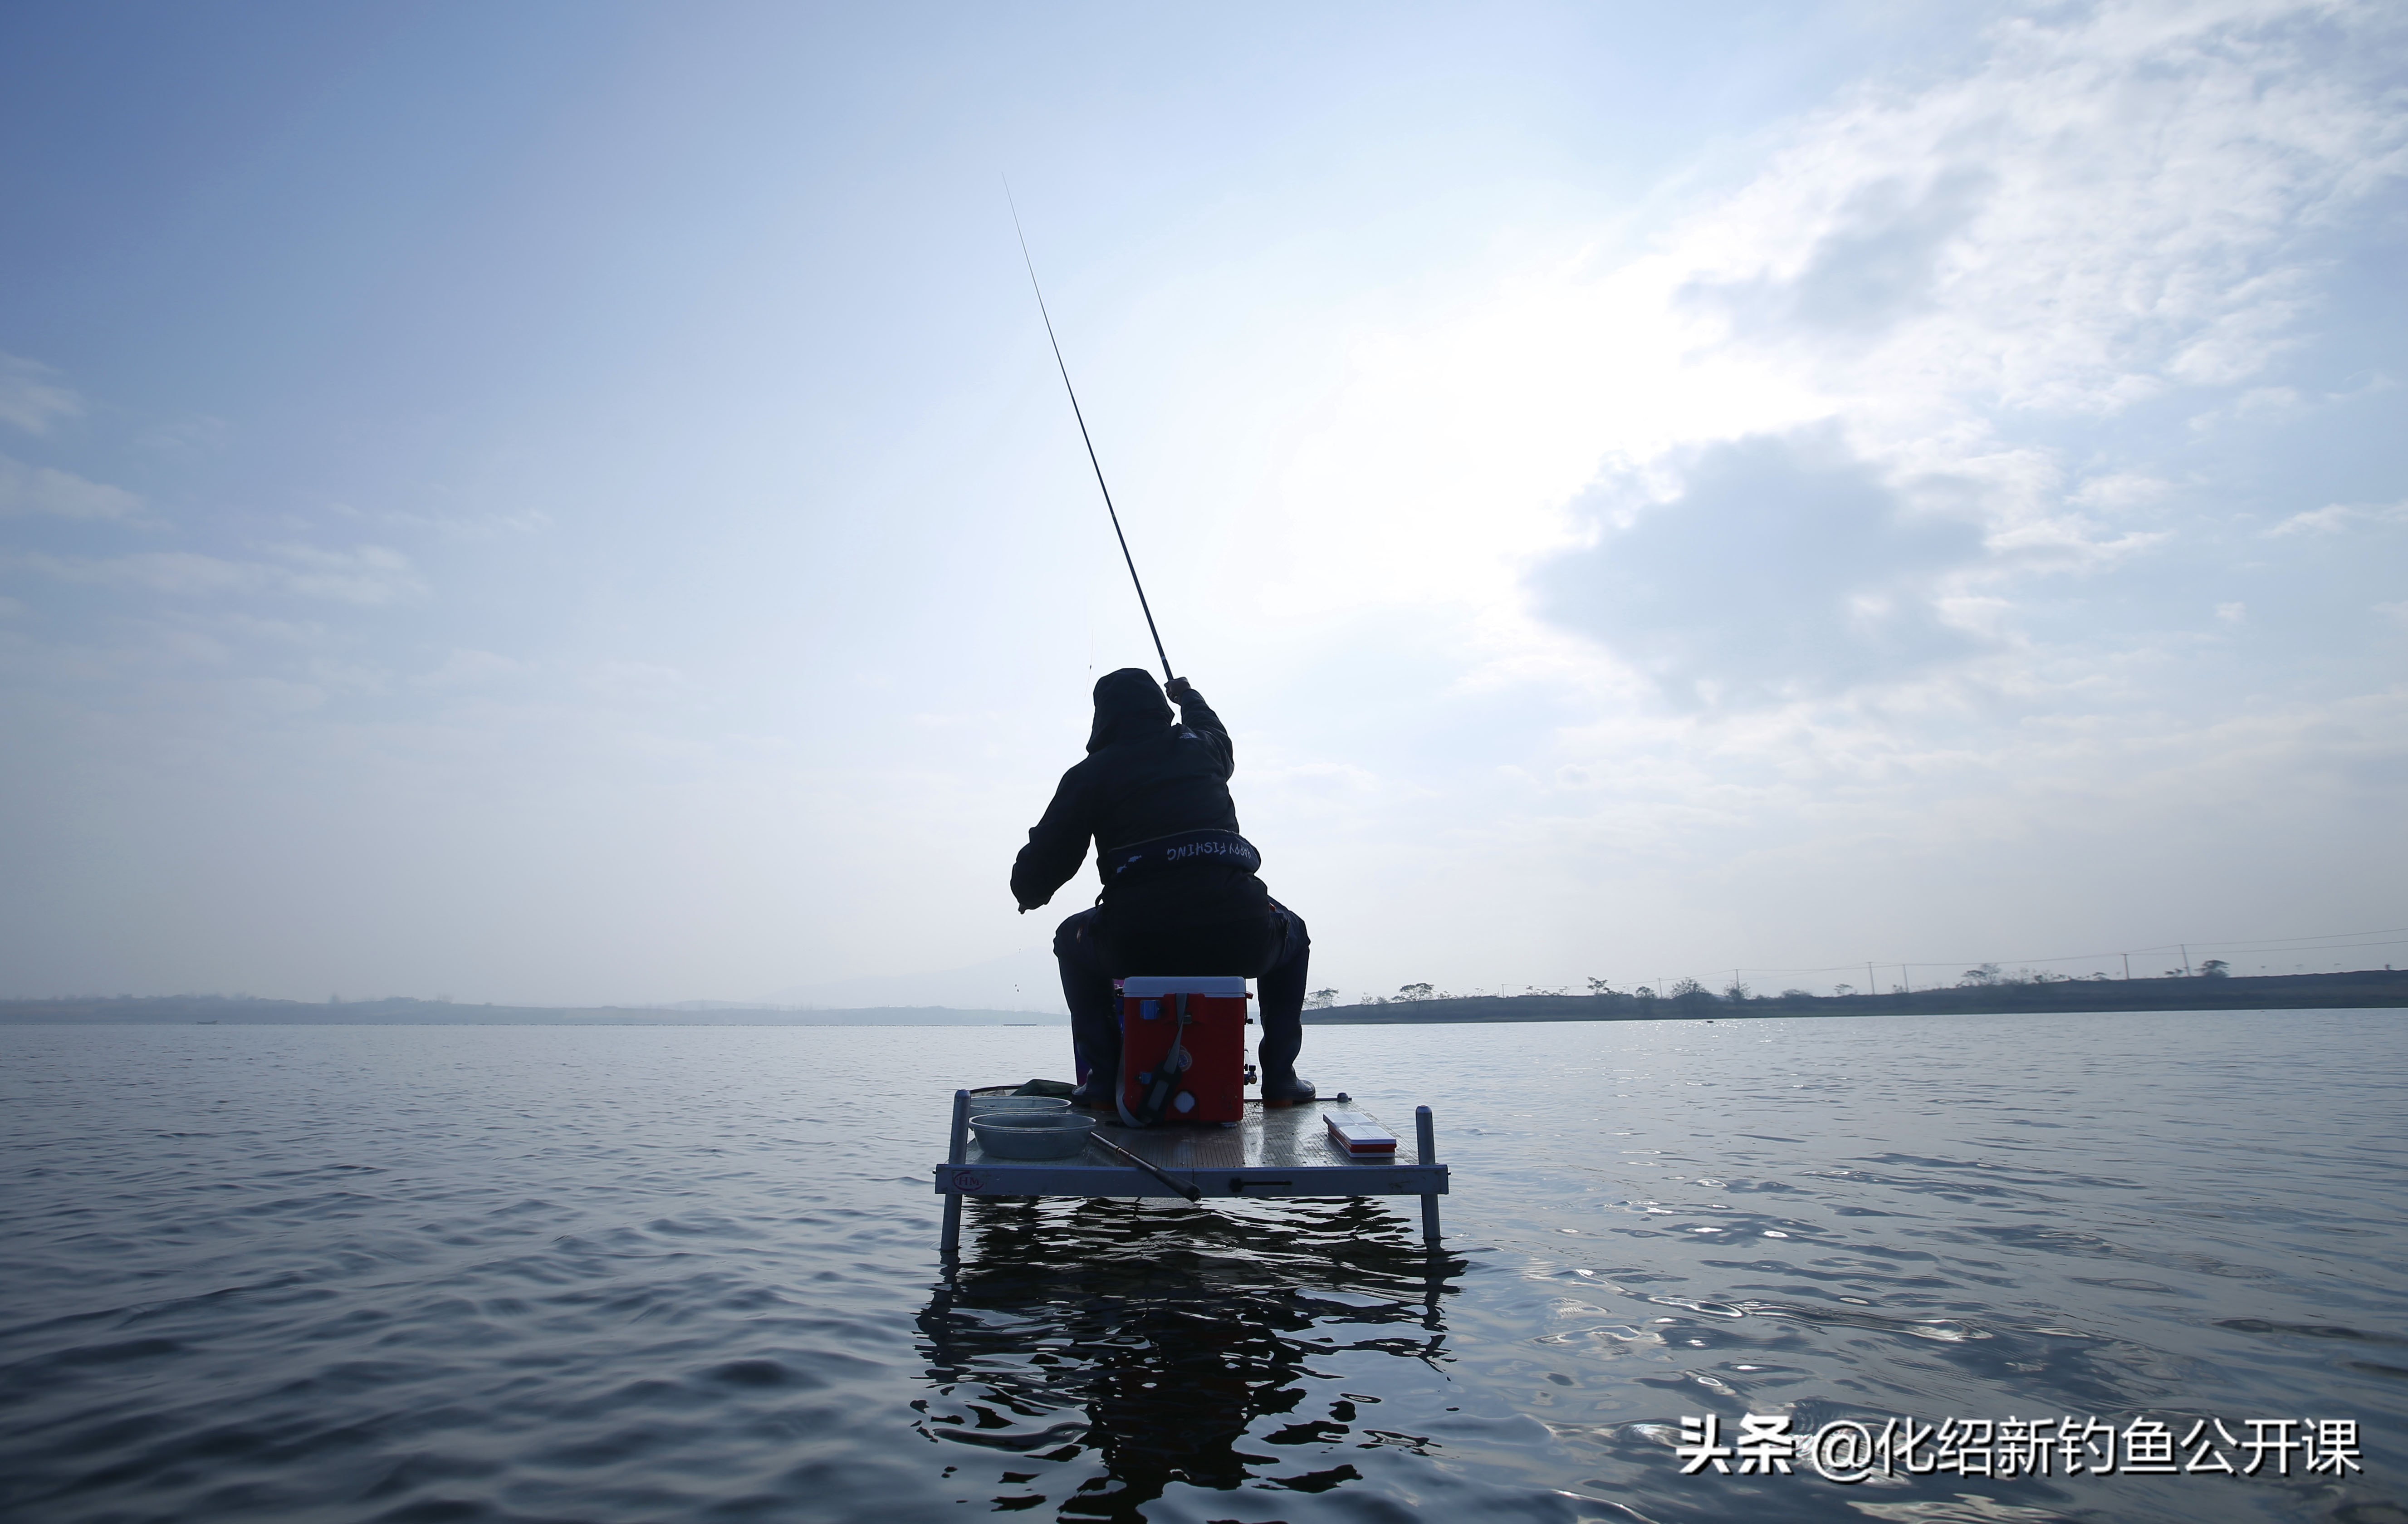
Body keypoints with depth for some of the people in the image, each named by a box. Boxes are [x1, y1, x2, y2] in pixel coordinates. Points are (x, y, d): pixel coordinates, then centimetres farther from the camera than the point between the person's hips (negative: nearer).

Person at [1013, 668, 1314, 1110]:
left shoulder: (1090, 774, 6)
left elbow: (1036, 874, 8)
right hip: (1238, 943, 1)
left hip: (1136, 948, -1)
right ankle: (1280, 1075, 23)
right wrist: (1189, 696, 64)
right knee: (1291, 934, 35)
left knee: (1073, 940, 33)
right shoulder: (1202, 748, 14)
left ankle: (1102, 1077, 21)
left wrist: (1030, 894, 32)